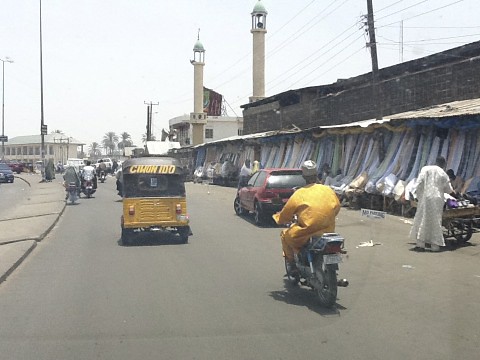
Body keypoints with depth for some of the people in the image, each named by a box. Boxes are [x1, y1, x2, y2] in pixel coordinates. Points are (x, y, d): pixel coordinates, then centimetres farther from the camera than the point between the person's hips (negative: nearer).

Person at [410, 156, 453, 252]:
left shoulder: (425, 169, 2)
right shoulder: (443, 174, 4)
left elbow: (419, 183, -5)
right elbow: (449, 190, 9)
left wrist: (419, 196, 4)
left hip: (425, 198, -1)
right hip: (437, 200, 1)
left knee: (422, 220, 5)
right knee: (435, 221, 8)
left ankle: (420, 243, 1)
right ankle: (435, 245, 9)